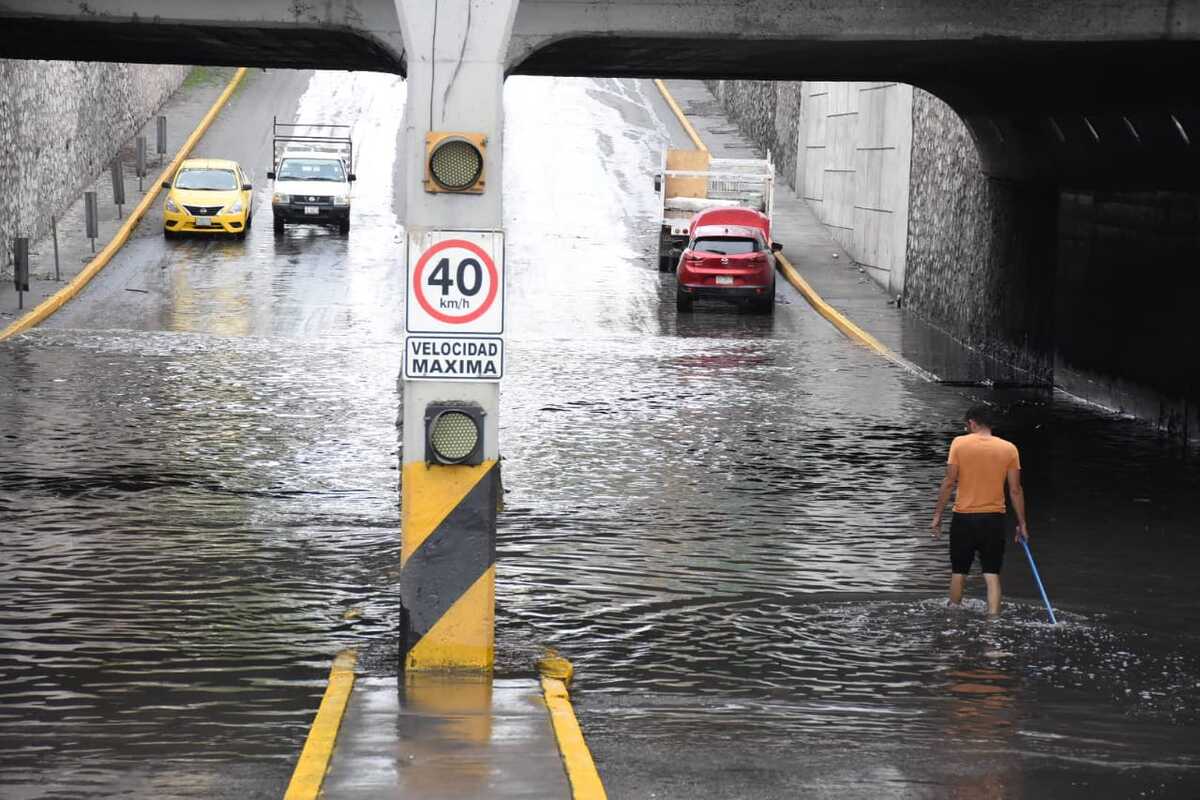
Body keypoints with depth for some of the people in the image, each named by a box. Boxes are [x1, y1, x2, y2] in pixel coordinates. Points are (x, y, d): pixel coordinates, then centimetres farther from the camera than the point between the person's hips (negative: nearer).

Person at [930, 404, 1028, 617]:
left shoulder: (960, 443, -6)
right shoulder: (1009, 448, -1)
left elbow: (949, 482, -7)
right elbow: (1015, 490, 0)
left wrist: (938, 515, 0)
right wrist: (1022, 523, 8)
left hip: (964, 517, -1)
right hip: (994, 519, 1)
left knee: (959, 572, 14)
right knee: (992, 574, 3)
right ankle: (993, 617, -5)